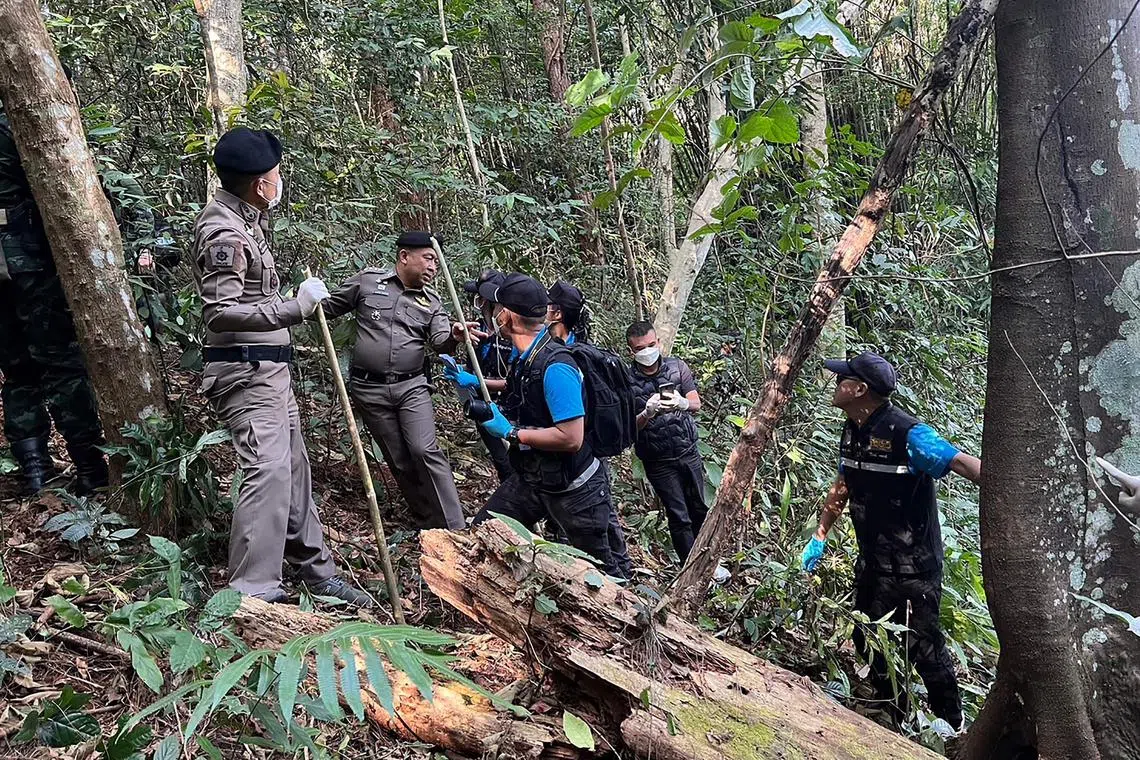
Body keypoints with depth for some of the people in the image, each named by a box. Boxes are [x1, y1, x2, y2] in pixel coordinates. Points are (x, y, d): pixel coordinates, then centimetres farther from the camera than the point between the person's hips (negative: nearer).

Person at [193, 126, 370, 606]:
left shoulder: (245, 222, 15)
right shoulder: (224, 233, -17)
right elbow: (220, 312, -26)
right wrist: (296, 309, -29)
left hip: (269, 369, 10)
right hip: (245, 372, -10)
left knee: (294, 469, 13)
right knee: (268, 471, -17)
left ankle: (316, 571, 23)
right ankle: (252, 594, -15)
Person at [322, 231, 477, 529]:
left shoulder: (432, 302, 8)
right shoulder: (367, 281, 2)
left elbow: (439, 341, -7)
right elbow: (329, 307, 12)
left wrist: (453, 336, -31)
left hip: (411, 387, 1)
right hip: (370, 389, 0)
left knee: (425, 451, -14)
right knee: (399, 462, 4)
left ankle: (455, 529, -12)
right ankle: (431, 524, 16)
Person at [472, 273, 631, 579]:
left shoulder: (554, 367, -29)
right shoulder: (526, 358, -1)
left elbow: (571, 438, -33)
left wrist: (511, 433, -23)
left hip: (574, 488, -8)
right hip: (532, 479, 9)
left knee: (605, 568, 9)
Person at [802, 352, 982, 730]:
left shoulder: (907, 434, -23)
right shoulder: (853, 431, 3)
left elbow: (966, 464, -29)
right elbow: (842, 487, 16)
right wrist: (819, 536, 19)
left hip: (913, 564, -8)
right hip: (873, 558, 9)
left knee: (920, 644, -4)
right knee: (868, 639, 16)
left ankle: (952, 728, 18)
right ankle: (893, 719, 35)